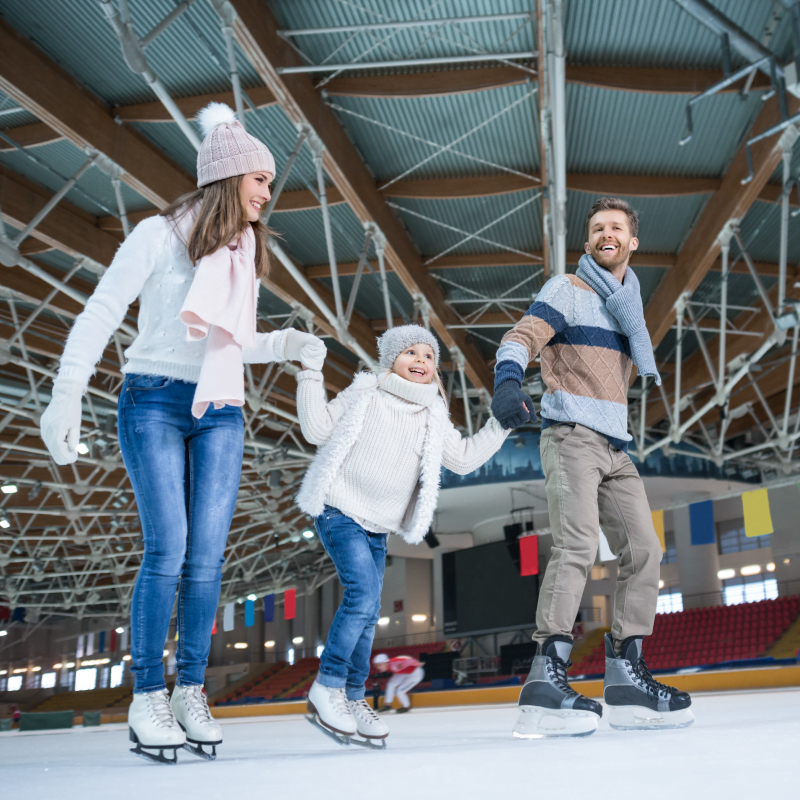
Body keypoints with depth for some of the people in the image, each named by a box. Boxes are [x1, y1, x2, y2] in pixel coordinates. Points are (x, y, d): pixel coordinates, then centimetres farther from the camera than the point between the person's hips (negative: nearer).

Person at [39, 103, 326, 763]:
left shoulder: (246, 252, 16)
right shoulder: (159, 235, -1)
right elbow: (101, 314, -4)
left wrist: (288, 345, 0)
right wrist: (68, 394, -12)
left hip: (220, 413, 5)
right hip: (154, 399, -5)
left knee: (208, 556, -2)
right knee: (168, 550, -12)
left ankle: (192, 692, 8)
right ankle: (147, 696, 0)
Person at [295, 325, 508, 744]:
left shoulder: (433, 418, 10)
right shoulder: (364, 393, -2)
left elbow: (465, 457, 13)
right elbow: (317, 429, -5)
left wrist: (500, 423, 7)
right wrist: (310, 376, -9)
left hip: (378, 527, 6)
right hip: (340, 511, -6)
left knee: (367, 613, 7)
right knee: (363, 596, -20)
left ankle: (352, 699, 20)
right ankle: (326, 688, -7)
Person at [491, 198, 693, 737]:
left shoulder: (631, 305, 25)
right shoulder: (566, 290, 3)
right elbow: (523, 335, -15)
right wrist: (508, 380, -33)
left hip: (615, 446, 8)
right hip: (572, 434, -7)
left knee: (644, 551, 1)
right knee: (578, 544, -24)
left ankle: (627, 677, 8)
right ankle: (548, 680, -29)